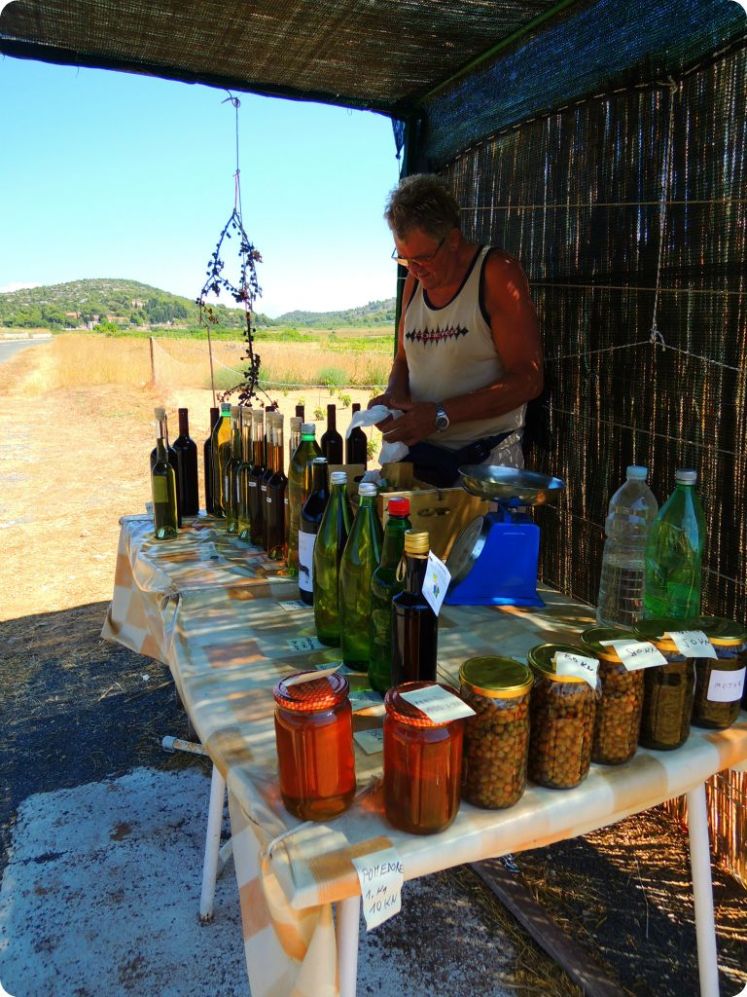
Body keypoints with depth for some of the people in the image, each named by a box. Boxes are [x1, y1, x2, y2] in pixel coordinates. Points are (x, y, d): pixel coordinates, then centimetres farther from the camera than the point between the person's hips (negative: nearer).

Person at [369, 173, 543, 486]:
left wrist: (440, 415, -21)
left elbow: (527, 379, -16)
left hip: (484, 458, -5)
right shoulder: (415, 281, 9)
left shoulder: (496, 273, -10)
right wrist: (394, 395, -4)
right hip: (417, 453, 5)